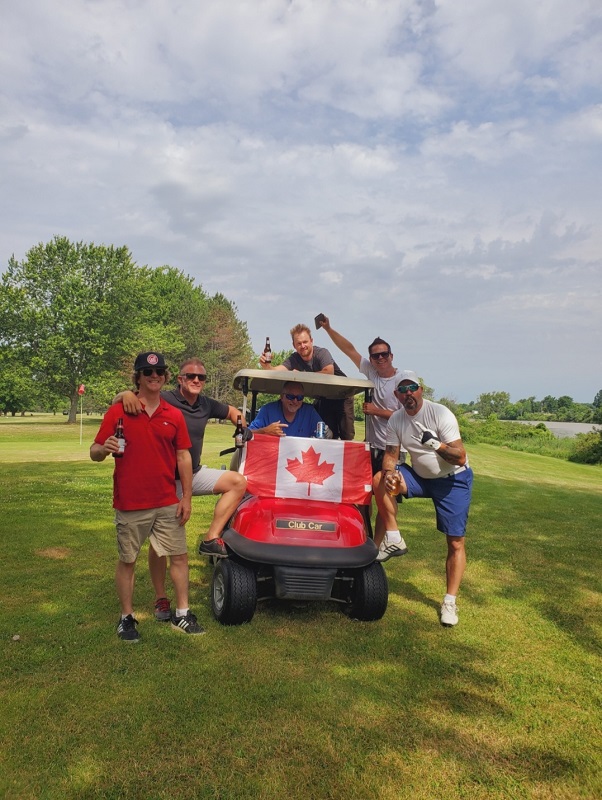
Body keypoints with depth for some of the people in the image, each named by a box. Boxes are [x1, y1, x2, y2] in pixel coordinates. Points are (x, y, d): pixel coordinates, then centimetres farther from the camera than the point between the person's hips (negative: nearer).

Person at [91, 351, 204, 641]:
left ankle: (182, 614, 22)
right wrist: (105, 449, -27)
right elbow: (95, 452, -3)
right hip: (130, 505, -3)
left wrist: (187, 497, 1)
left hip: (167, 503, 3)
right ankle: (126, 618, 26)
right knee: (127, 561, 10)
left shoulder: (174, 415, 5)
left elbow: (184, 457, 6)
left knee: (179, 556, 7)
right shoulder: (118, 412, -3)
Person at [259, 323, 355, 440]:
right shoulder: (294, 359, -7)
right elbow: (277, 371, -21)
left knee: (347, 436, -6)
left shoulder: (322, 353, -22)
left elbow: (329, 373, -38)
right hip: (323, 398, 5)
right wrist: (267, 366, -45)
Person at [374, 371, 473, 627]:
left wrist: (435, 444, -42)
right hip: (420, 476, 5)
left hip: (454, 479, -4)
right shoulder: (396, 419, -4)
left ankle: (449, 602, 3)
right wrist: (389, 472, -24)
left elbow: (460, 457, -23)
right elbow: (391, 454, -1)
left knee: (455, 543, -8)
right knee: (379, 480, -20)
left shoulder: (440, 414, -21)